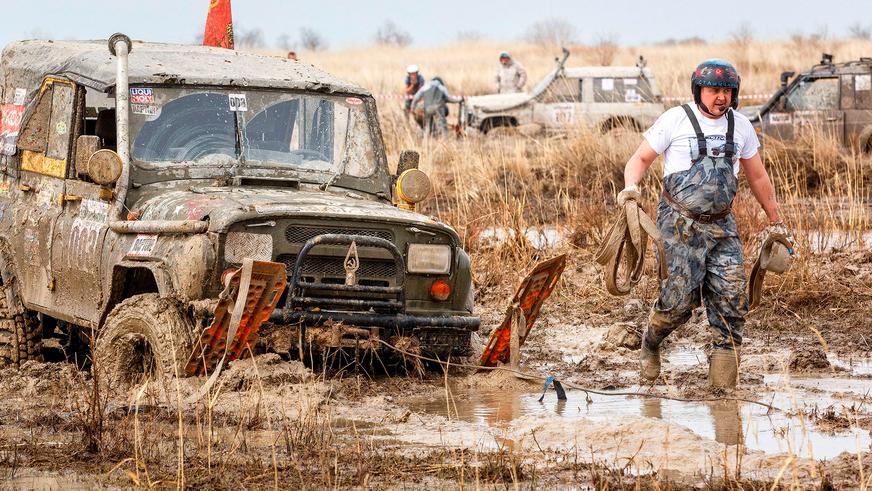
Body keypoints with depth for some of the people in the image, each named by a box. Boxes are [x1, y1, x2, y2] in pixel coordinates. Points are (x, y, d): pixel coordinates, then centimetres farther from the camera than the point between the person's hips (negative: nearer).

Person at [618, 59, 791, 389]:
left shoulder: (740, 126, 10)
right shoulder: (675, 120, -3)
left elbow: (758, 177, 21)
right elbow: (640, 159, 0)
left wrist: (775, 222, 24)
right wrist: (631, 186, -21)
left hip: (721, 226, 4)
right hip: (680, 224, -4)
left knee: (731, 296, -7)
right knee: (680, 297, -12)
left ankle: (723, 375, 0)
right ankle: (651, 344, 19)